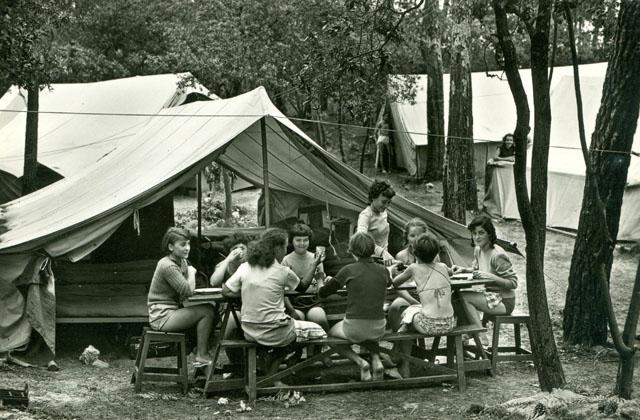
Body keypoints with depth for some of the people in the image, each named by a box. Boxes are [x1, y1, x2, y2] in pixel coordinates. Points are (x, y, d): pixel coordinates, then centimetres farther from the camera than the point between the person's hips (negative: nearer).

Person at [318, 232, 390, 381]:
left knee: (331, 334, 28)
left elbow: (322, 293, 2)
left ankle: (360, 362, 4)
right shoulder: (383, 271, 2)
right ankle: (376, 360, 13)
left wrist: (329, 281, 25)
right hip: (378, 329, 4)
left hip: (354, 327, -4)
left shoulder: (349, 270, -7)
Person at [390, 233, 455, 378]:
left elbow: (393, 283, 13)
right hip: (448, 324, 5)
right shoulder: (443, 267, 9)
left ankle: (404, 367, 25)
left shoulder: (414, 268, -2)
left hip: (429, 325, -5)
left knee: (406, 315, 24)